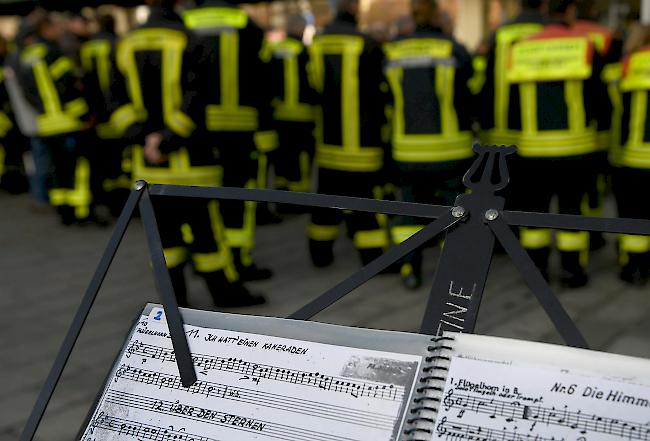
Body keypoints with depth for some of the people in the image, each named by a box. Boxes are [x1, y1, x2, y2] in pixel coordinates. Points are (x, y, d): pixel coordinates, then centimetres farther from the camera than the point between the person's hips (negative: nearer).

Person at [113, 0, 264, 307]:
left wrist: (144, 136, -9)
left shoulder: (126, 44, 6)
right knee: (204, 227, 4)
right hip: (189, 160, -4)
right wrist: (167, 144, -13)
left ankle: (174, 299, 18)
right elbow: (194, 101, -17)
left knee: (164, 231, 11)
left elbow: (118, 102, 1)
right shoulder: (188, 40, -9)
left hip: (148, 162, 5)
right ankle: (225, 291, 15)